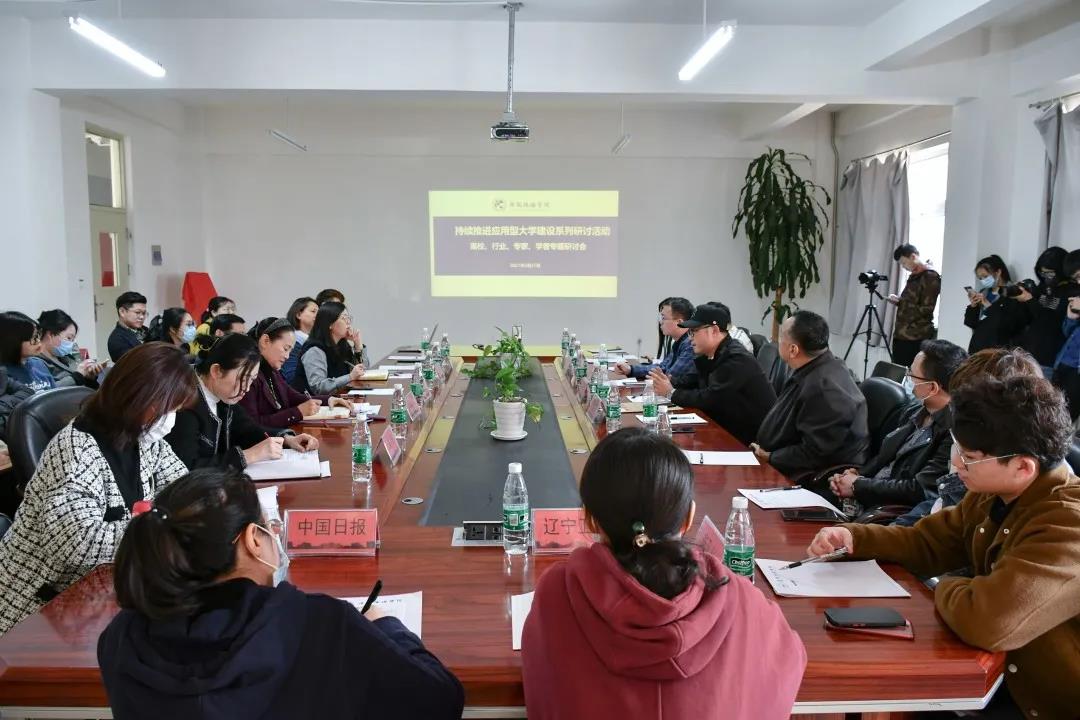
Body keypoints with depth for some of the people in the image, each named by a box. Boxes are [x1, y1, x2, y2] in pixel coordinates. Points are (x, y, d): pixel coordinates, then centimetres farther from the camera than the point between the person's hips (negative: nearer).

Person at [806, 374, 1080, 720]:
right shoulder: (995, 495, 0)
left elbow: (988, 622, -40)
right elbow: (926, 542, 11)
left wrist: (945, 588, -17)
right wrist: (853, 537, -6)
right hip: (1002, 679, 7)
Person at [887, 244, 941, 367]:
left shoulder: (930, 276, -9)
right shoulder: (914, 276, 16)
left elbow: (926, 309, -14)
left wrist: (901, 303, -9)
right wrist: (898, 300, 6)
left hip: (917, 337, -8)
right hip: (901, 333, 8)